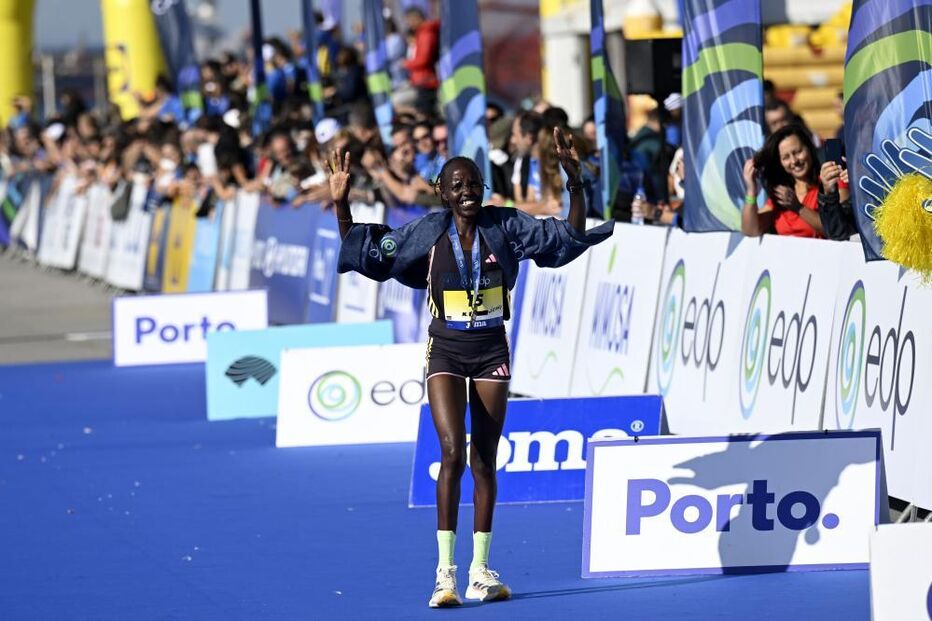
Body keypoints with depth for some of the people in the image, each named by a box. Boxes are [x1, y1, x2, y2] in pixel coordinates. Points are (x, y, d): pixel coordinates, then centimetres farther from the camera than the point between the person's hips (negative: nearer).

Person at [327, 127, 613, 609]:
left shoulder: (506, 226, -2)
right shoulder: (426, 234, -4)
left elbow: (570, 237, 0)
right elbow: (368, 254, 1)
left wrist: (575, 182, -12)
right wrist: (341, 204, -10)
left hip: (491, 351, 2)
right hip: (446, 351, -2)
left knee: (484, 461, 7)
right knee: (452, 451, -16)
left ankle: (480, 570, 16)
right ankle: (445, 572, -16)